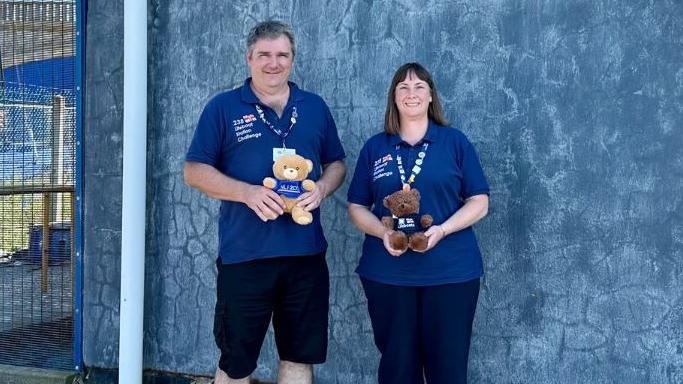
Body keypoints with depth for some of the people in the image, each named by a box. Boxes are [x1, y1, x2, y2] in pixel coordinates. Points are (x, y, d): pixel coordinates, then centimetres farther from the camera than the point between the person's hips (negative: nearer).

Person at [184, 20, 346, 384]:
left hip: (306, 254, 3)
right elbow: (195, 171, -2)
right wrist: (248, 192, -17)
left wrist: (322, 187, -7)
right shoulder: (223, 107, 0)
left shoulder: (315, 107, 11)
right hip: (243, 255, -3)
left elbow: (337, 163, 17)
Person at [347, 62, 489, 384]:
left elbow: (479, 201, 2)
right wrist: (382, 232, -11)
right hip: (387, 273, 1)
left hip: (451, 271, -1)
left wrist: (442, 230, -15)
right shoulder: (374, 147, 8)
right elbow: (357, 206, 9)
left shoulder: (455, 142, 4)